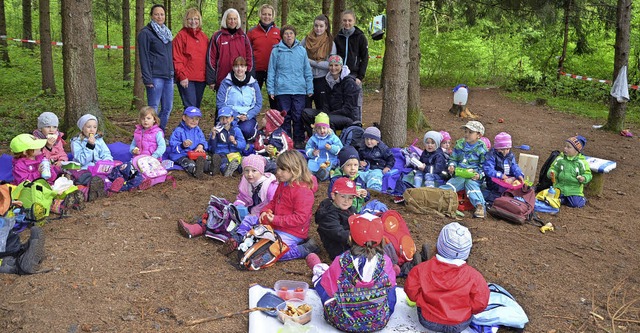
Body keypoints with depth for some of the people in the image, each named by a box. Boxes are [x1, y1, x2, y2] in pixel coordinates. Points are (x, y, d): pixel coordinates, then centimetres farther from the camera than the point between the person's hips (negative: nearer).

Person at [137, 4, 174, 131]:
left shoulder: (166, 32, 18)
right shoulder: (145, 33, -4)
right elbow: (143, 57, -9)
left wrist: (174, 73, 15)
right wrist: (147, 79, -15)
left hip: (168, 76, 7)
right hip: (155, 76, -7)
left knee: (167, 108, 8)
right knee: (153, 109, -5)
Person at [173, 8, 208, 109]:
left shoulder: (204, 37, 14)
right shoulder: (181, 35, -2)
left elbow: (207, 57, 16)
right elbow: (177, 58, -7)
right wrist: (182, 76, -14)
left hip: (201, 78, 5)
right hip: (186, 79, -5)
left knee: (197, 107, 11)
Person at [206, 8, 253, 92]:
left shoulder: (243, 36, 9)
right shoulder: (217, 36, 1)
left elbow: (250, 56, 10)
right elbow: (210, 58, 0)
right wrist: (211, 80, -3)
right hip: (222, 81, -2)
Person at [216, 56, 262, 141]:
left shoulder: (253, 83, 8)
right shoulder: (226, 83, 1)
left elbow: (258, 104, 5)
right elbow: (220, 103, -6)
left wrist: (247, 116, -12)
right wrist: (235, 116, -15)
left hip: (248, 117, 1)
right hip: (230, 116, -1)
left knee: (247, 130, -32)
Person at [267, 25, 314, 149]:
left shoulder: (301, 50, 8)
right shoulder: (276, 51, 4)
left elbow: (307, 71, 11)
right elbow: (271, 71, 5)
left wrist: (309, 88, 6)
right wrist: (271, 89, 0)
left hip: (299, 90, 1)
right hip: (282, 90, -1)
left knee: (298, 116, 2)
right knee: (285, 117, 5)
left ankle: (299, 140, 11)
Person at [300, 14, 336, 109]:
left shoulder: (330, 44, -2)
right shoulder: (306, 40, 2)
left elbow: (330, 64, -10)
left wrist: (310, 62, -14)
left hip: (321, 80, -1)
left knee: (322, 109, 8)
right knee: (305, 109, 8)